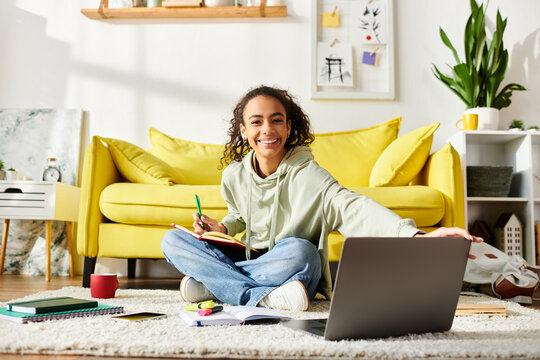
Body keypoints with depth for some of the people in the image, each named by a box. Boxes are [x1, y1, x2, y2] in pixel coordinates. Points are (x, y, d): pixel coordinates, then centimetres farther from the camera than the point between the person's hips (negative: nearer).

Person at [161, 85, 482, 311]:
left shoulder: (306, 173, -18)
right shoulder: (234, 176, -2)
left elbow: (350, 205, -35)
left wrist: (416, 235, -52)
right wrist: (222, 229, -6)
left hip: (294, 271, -4)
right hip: (249, 261, 5)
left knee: (298, 249, -39)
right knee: (173, 241, -12)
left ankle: (213, 284, -20)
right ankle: (262, 297, -26)